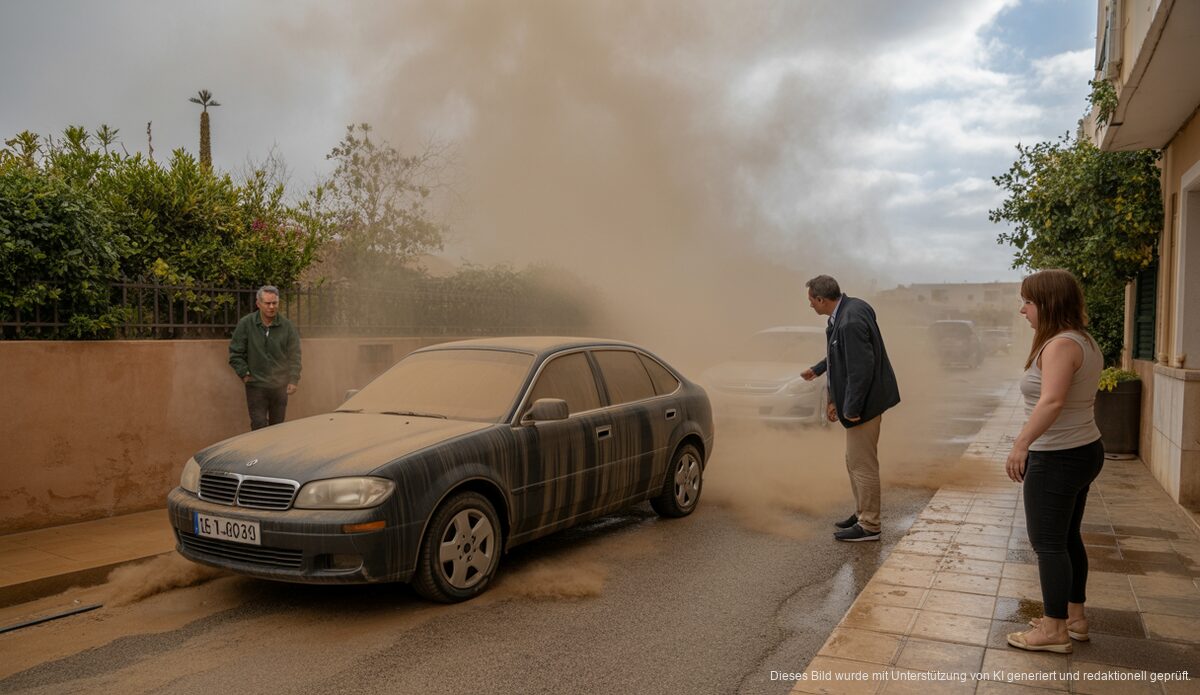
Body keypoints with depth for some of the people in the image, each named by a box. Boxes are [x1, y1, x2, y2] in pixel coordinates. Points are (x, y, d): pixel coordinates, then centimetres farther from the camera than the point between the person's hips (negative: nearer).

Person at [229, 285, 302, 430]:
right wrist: (244, 374, -5)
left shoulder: (287, 326, -1)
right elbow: (235, 353, 1)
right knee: (259, 426, -4)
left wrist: (294, 379, -5)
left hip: (280, 386, 2)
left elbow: (294, 355, 2)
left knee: (277, 427, 13)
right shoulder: (246, 324, -5)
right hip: (256, 385, -2)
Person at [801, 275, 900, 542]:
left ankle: (869, 526, 14)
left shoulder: (850, 322, -27)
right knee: (855, 461, 20)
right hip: (859, 399, 10)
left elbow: (862, 368, -27)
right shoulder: (850, 307, 5)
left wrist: (851, 408, -20)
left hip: (863, 401, -10)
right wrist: (817, 369, 30)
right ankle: (863, 514, 34)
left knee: (862, 464, 2)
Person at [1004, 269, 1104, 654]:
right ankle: (1075, 617, 29)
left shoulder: (1060, 345, -21)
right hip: (1084, 450, 10)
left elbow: (1052, 401, -34)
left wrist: (1021, 444, -35)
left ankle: (1054, 630, 9)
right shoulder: (1085, 343, 11)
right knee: (1067, 538, 19)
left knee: (1048, 543, 0)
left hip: (1056, 459, -10)